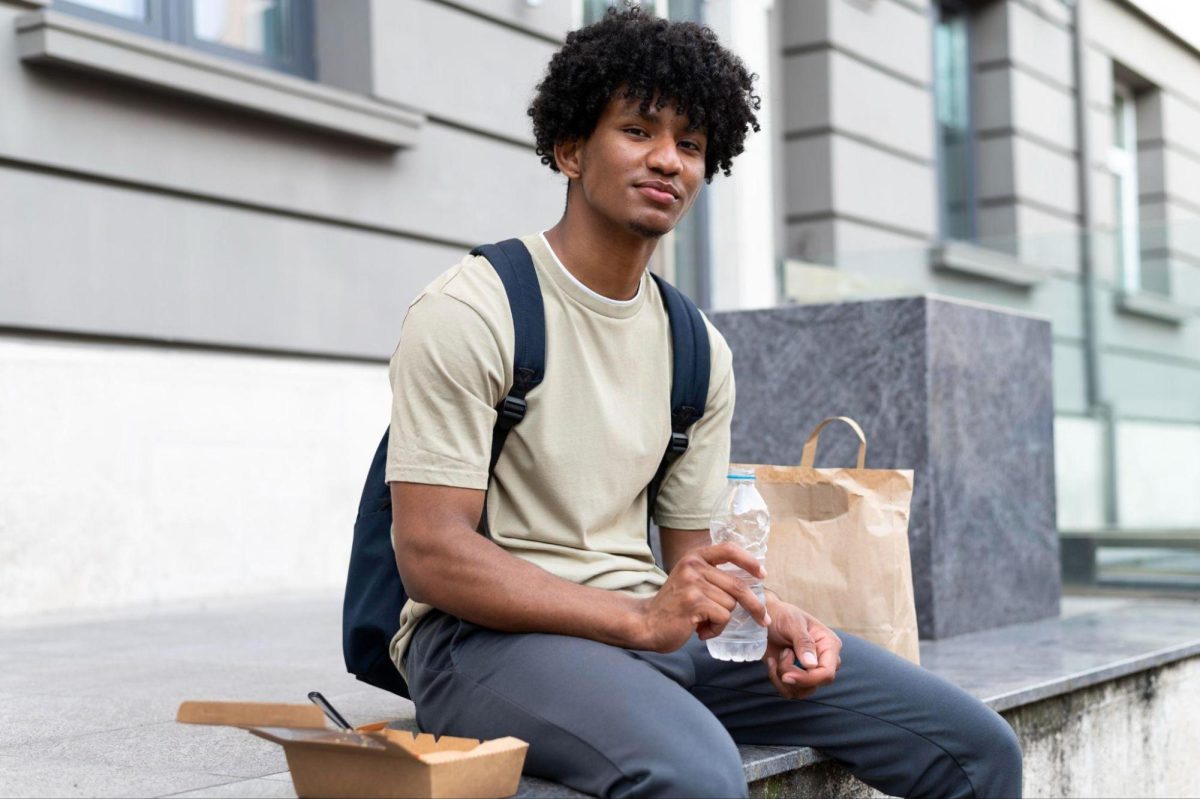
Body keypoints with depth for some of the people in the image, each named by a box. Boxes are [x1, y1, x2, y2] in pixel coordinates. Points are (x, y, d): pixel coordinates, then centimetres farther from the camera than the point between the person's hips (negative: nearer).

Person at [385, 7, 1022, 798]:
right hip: (486, 633, -6)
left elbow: (689, 554, 14)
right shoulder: (467, 313, -9)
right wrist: (641, 616, -25)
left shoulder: (700, 349, 12)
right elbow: (431, 554, -16)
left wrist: (765, 616, -9)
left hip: (655, 626, 6)